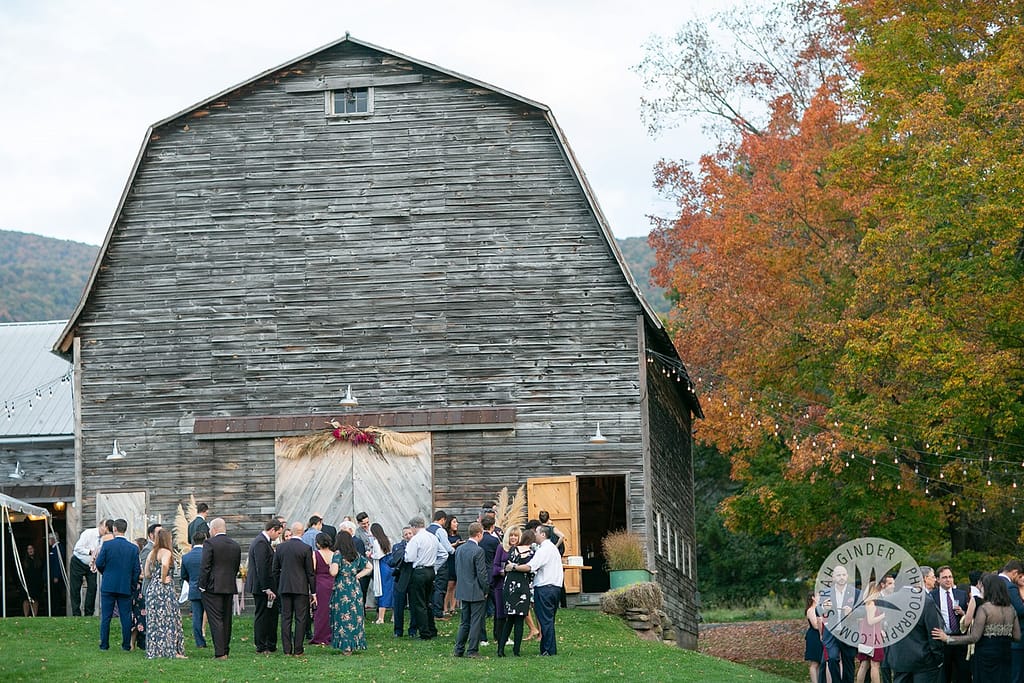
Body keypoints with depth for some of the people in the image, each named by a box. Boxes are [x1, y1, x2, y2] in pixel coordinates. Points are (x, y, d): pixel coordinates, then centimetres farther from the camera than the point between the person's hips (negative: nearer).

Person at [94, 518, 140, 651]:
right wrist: (133, 585, 12)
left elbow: (99, 563, -6)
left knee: (105, 617, 5)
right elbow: (137, 570, 0)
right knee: (126, 617, 7)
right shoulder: (133, 548, -1)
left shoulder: (107, 545, -7)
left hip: (108, 586, -1)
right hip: (125, 587, 1)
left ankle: (104, 644, 5)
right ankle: (126, 644, 7)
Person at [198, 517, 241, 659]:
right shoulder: (235, 545, 9)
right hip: (230, 588, 6)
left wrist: (202, 586, -6)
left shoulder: (210, 543, -10)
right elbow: (237, 567, 14)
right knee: (226, 620, 13)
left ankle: (220, 652, -12)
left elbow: (205, 567, -13)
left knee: (216, 620, -6)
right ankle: (225, 650, 17)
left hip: (213, 588, -6)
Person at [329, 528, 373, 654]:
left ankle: (346, 646, -3)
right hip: (355, 590, 5)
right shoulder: (357, 555, 8)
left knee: (343, 617, 0)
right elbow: (369, 567, 15)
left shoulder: (337, 555, -9)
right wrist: (357, 576, 12)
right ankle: (355, 643, 13)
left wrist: (331, 566, 2)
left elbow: (333, 572, -19)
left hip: (341, 589, -5)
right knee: (355, 616, 10)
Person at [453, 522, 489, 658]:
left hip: (463, 591, 7)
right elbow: (482, 574, -17)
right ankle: (472, 650, 1)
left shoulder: (459, 549, 5)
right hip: (477, 593, -7)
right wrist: (485, 590, -5)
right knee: (476, 622, 0)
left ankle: (459, 649, 15)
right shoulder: (478, 551, -18)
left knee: (464, 622, 15)